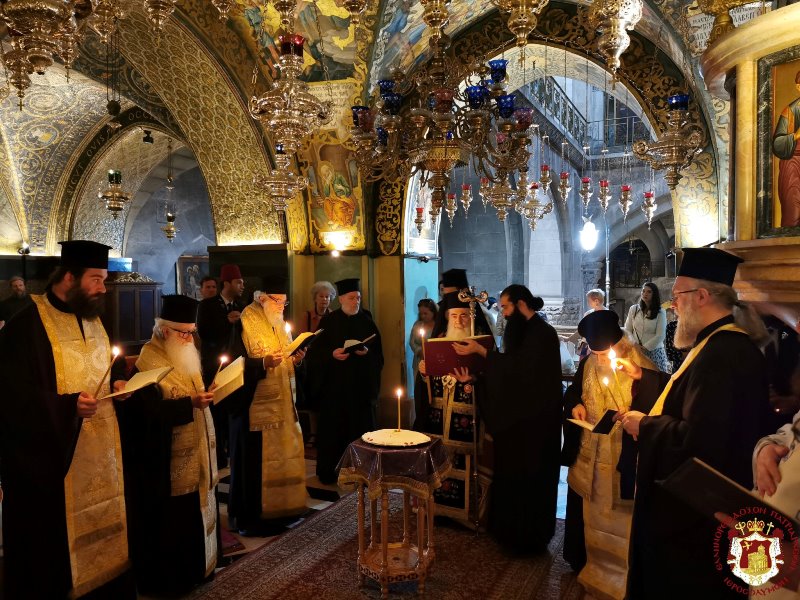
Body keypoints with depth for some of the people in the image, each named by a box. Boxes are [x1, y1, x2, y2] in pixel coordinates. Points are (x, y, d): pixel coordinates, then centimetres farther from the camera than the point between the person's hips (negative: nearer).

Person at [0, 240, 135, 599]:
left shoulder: (92, 319, 11)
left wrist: (118, 387, 2)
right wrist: (67, 406, -28)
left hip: (100, 453, 7)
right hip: (50, 459, -7)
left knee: (102, 530, 14)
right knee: (54, 546, 4)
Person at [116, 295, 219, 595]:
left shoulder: (186, 356, 11)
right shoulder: (147, 365, -16)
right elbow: (151, 412, -23)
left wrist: (207, 392, -1)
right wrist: (190, 403, -28)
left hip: (195, 456, 8)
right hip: (168, 463, -8)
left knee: (194, 517, 17)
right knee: (172, 522, 3)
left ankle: (194, 567, 31)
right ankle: (170, 577, 19)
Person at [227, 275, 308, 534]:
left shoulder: (279, 323, 15)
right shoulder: (245, 324, -10)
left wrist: (295, 359, 0)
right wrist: (265, 362, -27)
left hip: (282, 402, 8)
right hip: (255, 404, -7)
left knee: (281, 455, 11)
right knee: (254, 460, -1)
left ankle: (277, 507, 24)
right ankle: (248, 517, 12)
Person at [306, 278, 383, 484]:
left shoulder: (367, 322, 7)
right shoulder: (328, 321, 1)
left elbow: (378, 353, 6)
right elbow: (316, 351, -1)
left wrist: (367, 352, -13)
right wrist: (332, 354, -18)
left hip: (361, 385, 2)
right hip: (334, 384, -2)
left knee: (360, 427, 3)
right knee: (332, 428, 1)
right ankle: (328, 471, 14)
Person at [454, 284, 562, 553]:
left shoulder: (542, 333, -17)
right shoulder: (527, 331, 11)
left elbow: (517, 367, -26)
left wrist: (480, 350, -23)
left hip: (534, 419, -9)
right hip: (520, 415, 9)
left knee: (527, 475, 2)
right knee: (515, 473, 16)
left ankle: (528, 535, 17)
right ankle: (513, 529, 29)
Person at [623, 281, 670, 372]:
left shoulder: (660, 312, 2)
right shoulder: (633, 309, 8)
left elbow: (660, 335, -4)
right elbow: (627, 330, 9)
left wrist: (645, 347, -11)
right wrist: (634, 343, -7)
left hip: (655, 351, -1)